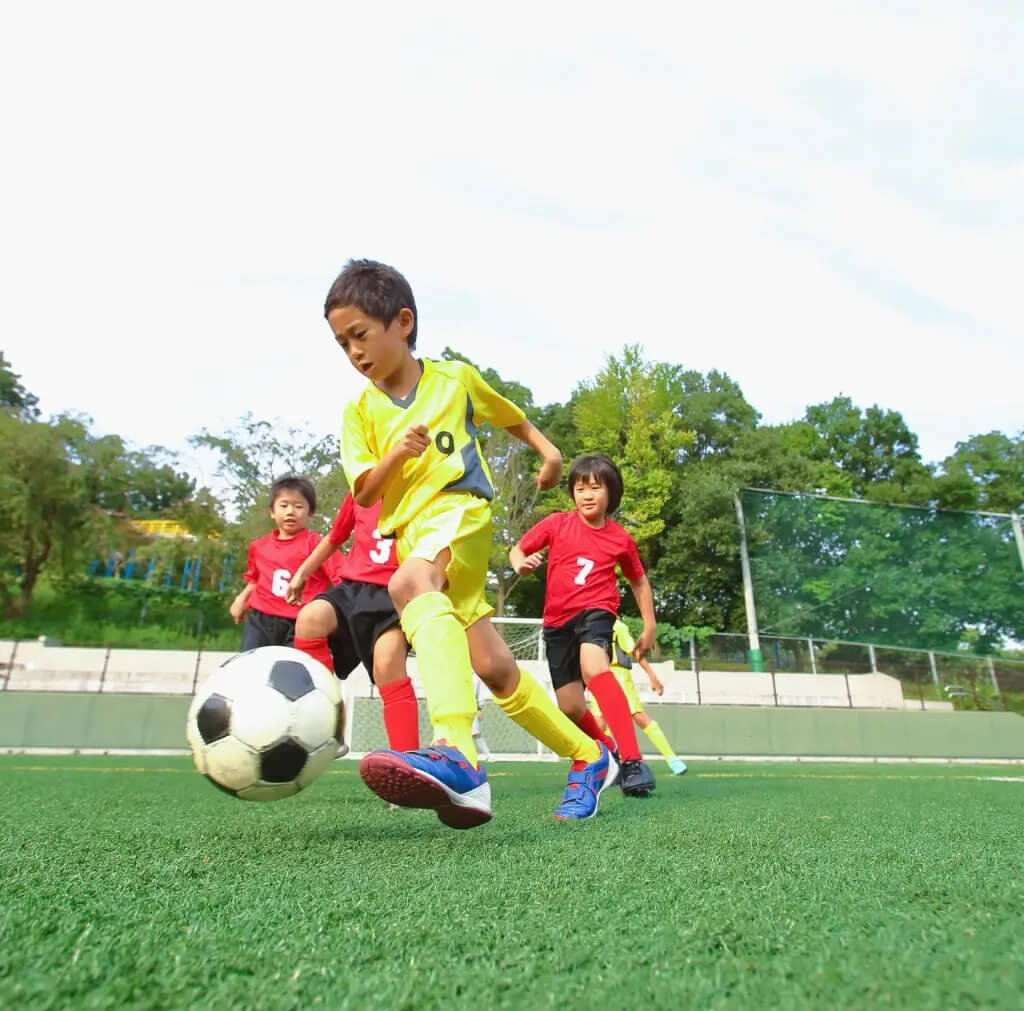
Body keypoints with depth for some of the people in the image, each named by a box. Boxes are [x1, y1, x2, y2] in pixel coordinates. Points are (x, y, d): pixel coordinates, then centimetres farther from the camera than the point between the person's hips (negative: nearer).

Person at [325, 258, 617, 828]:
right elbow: (364, 494, 5)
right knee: (492, 665, 0)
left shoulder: (457, 378, 7)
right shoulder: (360, 411, 11)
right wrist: (394, 456, -13)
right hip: (410, 532, 4)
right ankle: (589, 757, 18)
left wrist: (548, 450, 8)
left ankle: (456, 754, -52)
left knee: (411, 583, -38)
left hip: (460, 509, -4)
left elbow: (512, 417, 23)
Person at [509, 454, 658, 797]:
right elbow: (517, 550, 4)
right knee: (570, 709, 6)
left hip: (595, 611, -3)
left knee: (594, 667, -36)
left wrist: (649, 628, 12)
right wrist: (521, 563, -20)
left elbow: (640, 582, 14)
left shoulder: (620, 538, 0)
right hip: (557, 621, 3)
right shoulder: (557, 523, -1)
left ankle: (633, 761, -36)